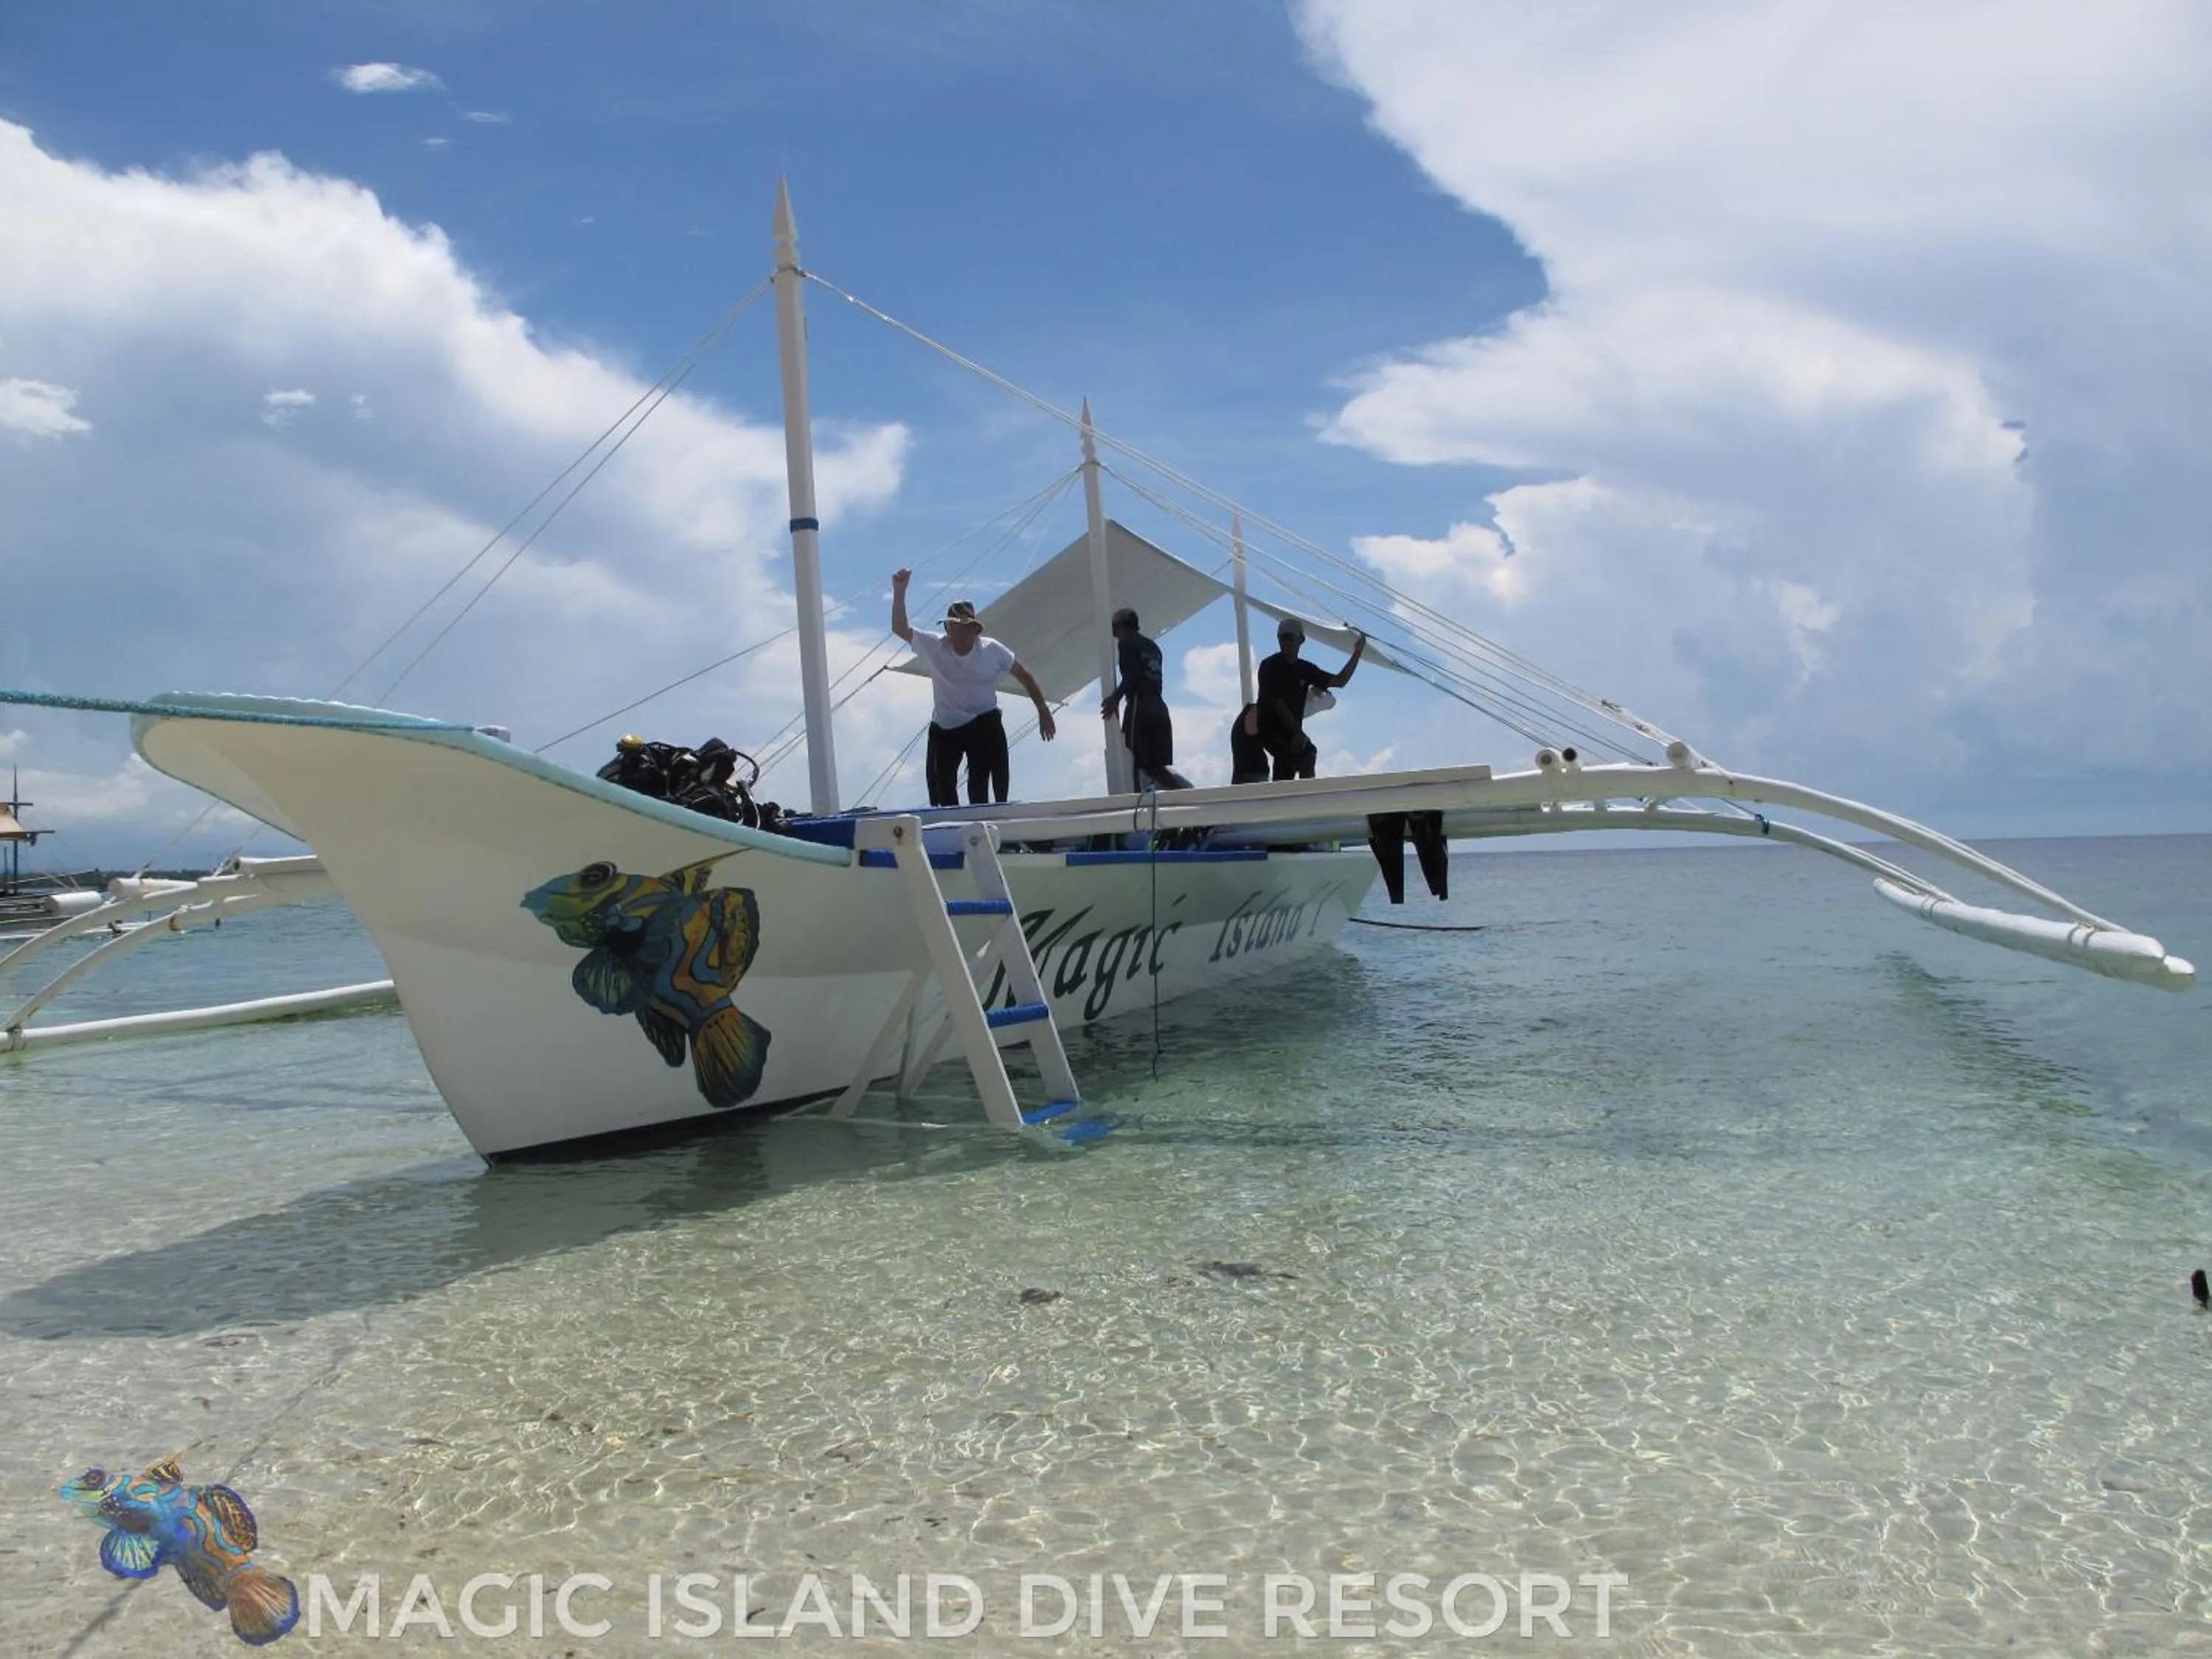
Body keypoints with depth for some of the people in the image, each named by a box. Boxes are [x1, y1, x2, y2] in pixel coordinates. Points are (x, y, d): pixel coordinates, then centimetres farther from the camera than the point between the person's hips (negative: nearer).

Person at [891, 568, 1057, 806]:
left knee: (980, 787, -1)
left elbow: (1025, 676, -1)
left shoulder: (992, 650, -9)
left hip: (985, 726, -2)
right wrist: (899, 591, -24)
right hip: (944, 728, 2)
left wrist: (1044, 712, -2)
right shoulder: (934, 647, -8)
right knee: (941, 787, 4)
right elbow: (900, 628, -13)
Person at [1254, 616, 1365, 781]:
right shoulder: (1269, 667, -8)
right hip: (1272, 730, -7)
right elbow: (1276, 703, -17)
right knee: (1307, 754, -27)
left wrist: (1357, 655, 2)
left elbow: (1339, 681, 11)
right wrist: (1298, 731, -24)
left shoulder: (1305, 668, 8)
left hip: (1291, 732, 7)